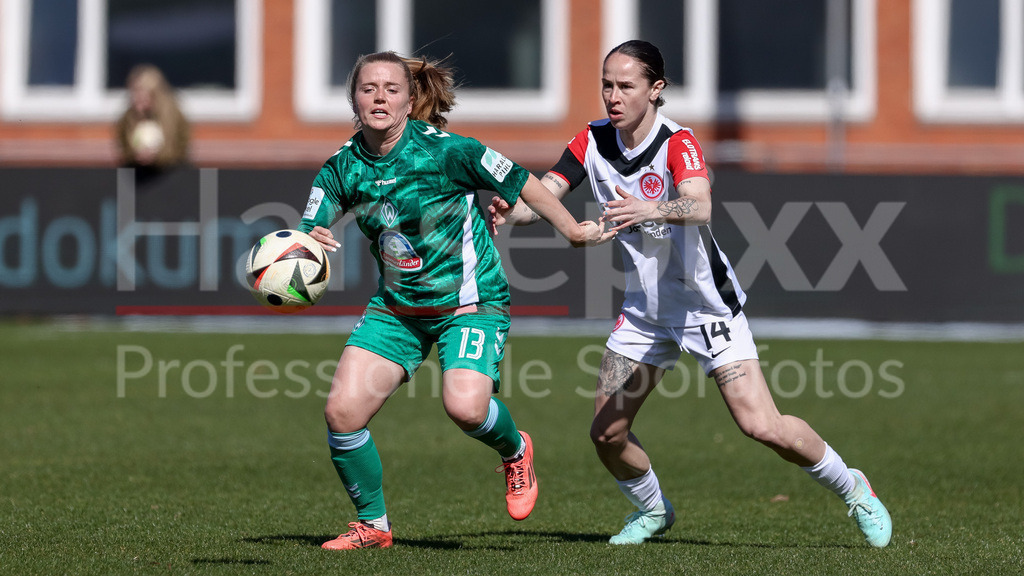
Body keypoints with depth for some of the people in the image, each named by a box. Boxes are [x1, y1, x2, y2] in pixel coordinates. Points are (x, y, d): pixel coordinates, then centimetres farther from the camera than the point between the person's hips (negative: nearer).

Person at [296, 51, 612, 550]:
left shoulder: (445, 151, -18)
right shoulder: (342, 169, -5)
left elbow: (522, 184, -6)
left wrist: (574, 231, 3)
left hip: (468, 301, -5)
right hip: (395, 308, 5)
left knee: (465, 407, -28)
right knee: (342, 411, -11)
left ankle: (514, 450, 9)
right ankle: (372, 525, 11)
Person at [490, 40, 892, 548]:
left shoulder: (678, 144, -21)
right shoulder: (593, 142, -3)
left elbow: (699, 206, -39)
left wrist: (651, 209, -59)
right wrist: (508, 212, -31)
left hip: (706, 303, -6)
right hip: (644, 310, 6)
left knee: (762, 426, -14)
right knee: (606, 433, 2)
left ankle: (853, 490, 10)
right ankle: (653, 510, 32)